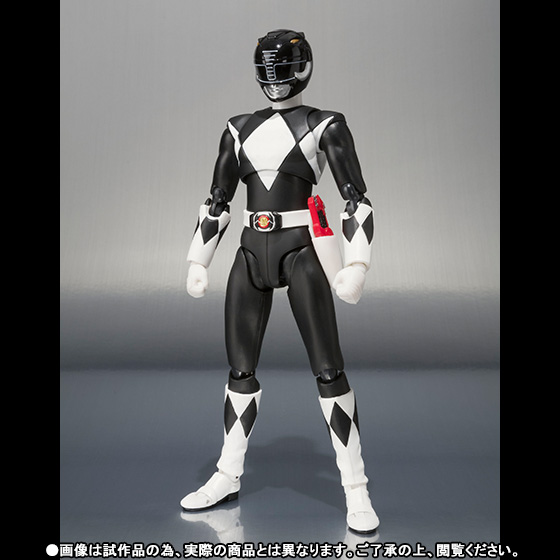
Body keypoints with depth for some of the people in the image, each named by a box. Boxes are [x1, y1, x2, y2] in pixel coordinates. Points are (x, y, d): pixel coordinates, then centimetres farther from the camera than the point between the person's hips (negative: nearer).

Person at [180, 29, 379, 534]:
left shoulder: (326, 126, 3)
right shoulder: (241, 129, 16)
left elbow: (357, 200, -4)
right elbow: (217, 201, 15)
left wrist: (357, 266, -17)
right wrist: (198, 262, 8)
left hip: (301, 254, -4)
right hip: (251, 257, 5)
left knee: (329, 368, -6)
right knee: (240, 368, 8)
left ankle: (356, 490, 11)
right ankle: (228, 477, 25)